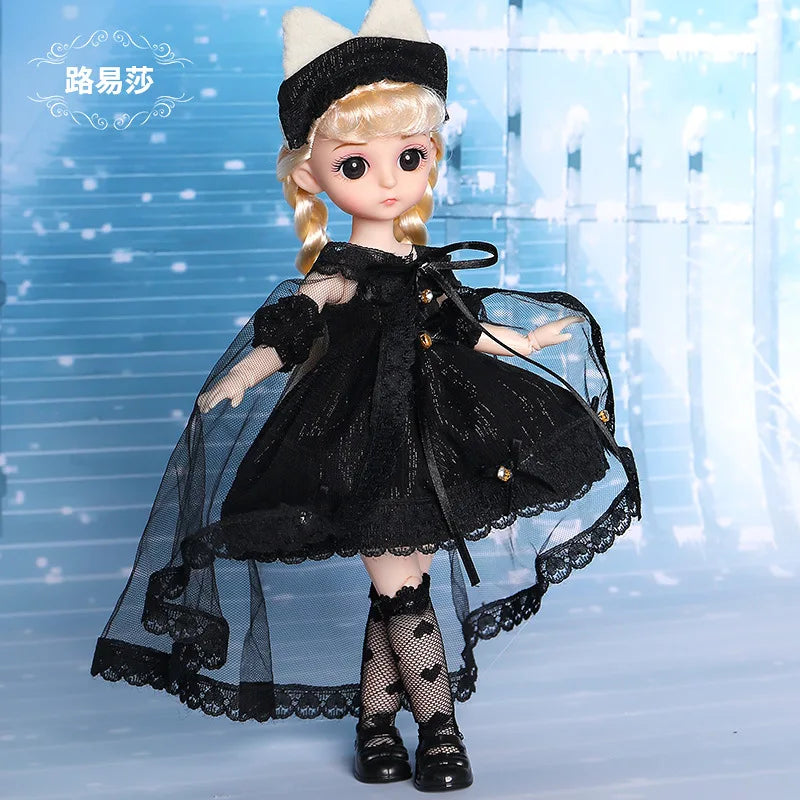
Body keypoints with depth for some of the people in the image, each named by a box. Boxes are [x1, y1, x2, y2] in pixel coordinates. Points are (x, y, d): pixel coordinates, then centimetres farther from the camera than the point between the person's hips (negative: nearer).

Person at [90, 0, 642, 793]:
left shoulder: (428, 268, 7)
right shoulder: (338, 278, -9)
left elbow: (468, 327, 20)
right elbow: (284, 339, -16)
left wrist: (525, 341, 33)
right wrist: (229, 390, -30)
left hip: (434, 445, 5)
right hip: (367, 453, -5)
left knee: (395, 590, 11)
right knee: (404, 591, -2)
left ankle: (375, 717, 24)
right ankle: (439, 727, 11)